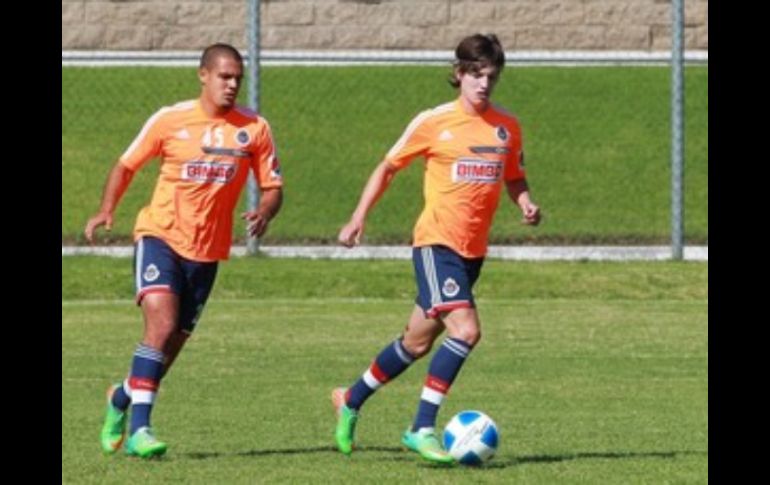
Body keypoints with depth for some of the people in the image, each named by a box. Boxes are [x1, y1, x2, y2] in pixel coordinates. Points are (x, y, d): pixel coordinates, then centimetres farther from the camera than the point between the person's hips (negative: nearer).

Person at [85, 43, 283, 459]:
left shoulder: (254, 128, 0)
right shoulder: (170, 120, -3)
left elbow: (272, 187, 6)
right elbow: (127, 165, 8)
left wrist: (264, 213, -17)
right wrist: (107, 210, -7)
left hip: (206, 251, 3)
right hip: (160, 236, -3)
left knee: (173, 342, 8)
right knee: (162, 322, -23)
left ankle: (123, 397, 36)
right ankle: (139, 428, -23)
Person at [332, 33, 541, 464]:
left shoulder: (507, 127, 7)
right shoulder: (434, 123, -6)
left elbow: (514, 178, 20)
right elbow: (388, 168, 4)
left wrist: (526, 203, -1)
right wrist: (359, 218, -1)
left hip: (473, 250, 6)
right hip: (437, 241, -6)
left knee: (418, 342, 14)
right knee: (466, 329, -23)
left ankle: (351, 401, 35)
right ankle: (423, 428, -16)